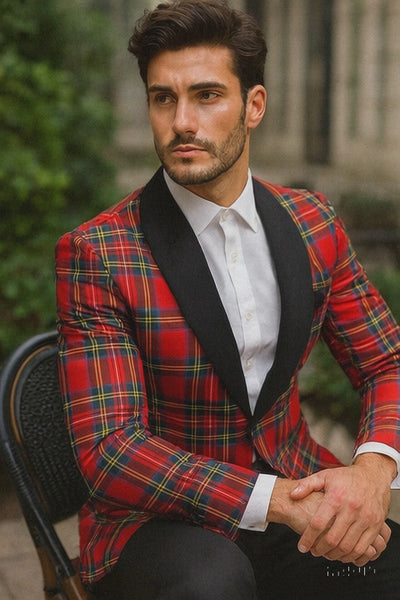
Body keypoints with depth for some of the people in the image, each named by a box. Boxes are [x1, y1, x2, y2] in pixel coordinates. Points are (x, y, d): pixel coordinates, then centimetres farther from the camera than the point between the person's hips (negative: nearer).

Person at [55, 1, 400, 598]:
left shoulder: (313, 225, 2)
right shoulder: (94, 254, -12)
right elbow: (108, 448, -17)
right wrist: (278, 500, -27)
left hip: (294, 494, 4)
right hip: (157, 521, -3)